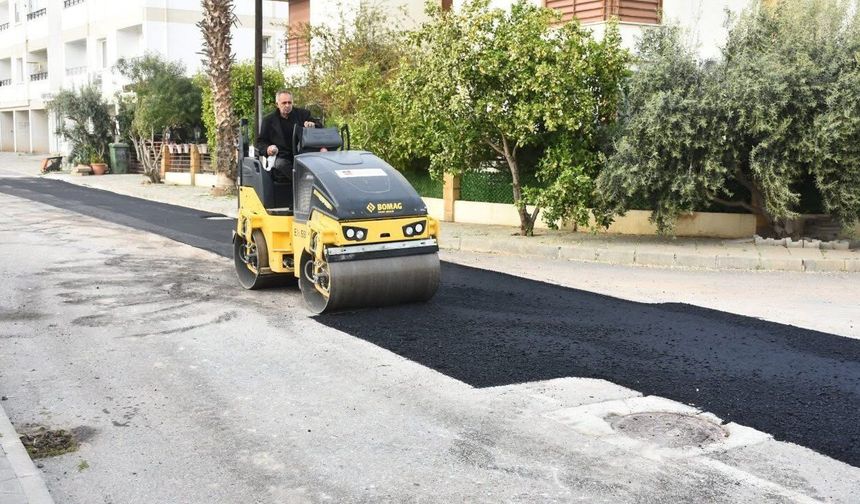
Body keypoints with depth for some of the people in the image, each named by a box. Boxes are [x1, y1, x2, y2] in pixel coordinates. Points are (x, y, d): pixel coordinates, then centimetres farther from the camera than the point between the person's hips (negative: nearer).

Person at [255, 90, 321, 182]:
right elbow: (260, 141, 17)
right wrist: (267, 149, -8)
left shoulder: (302, 114, 17)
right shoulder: (268, 120, 15)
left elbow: (320, 127, 16)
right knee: (280, 164, -37)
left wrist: (313, 125, -10)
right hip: (281, 157, -1)